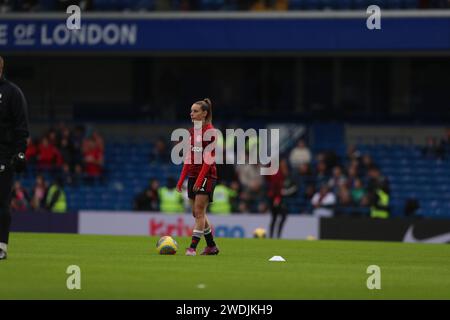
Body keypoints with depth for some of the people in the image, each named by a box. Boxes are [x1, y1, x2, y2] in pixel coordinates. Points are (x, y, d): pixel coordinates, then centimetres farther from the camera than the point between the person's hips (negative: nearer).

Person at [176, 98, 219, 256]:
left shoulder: (210, 131, -11)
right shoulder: (192, 131, 13)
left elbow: (208, 159, -16)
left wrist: (200, 179, -21)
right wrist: (181, 180, 11)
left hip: (206, 175, -8)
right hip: (193, 175, 8)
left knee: (199, 211, -11)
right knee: (197, 213, 9)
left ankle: (193, 247, -14)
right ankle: (211, 246, 19)